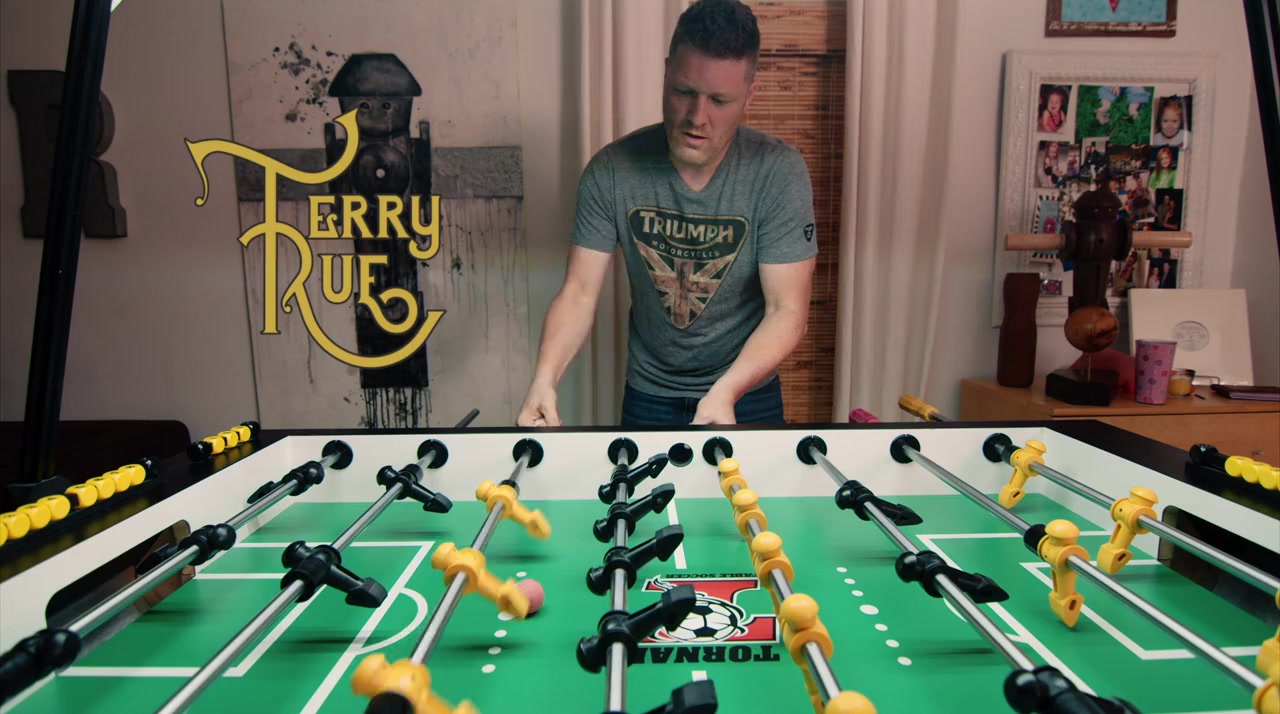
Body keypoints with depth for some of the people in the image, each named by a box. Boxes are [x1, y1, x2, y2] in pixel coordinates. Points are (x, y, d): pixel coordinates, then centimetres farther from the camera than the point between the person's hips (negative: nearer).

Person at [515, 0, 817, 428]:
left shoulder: (779, 172, -19)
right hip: (647, 396, 1)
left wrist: (725, 391, -36)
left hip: (746, 394, -1)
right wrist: (545, 377, -31)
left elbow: (787, 310, -20)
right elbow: (579, 292, -14)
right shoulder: (611, 170, -15)